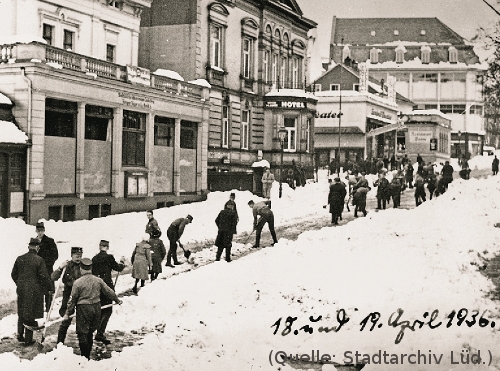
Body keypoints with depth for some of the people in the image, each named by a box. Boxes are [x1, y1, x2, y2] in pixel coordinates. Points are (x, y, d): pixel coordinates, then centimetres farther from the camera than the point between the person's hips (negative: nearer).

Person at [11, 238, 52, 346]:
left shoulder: (19, 259, 3)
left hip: (21, 290, 4)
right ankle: (28, 339, 9)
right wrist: (48, 287, 3)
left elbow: (13, 274, 11)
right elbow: (44, 276, -13)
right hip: (34, 291, -4)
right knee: (30, 315, 4)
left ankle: (20, 335, 21)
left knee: (21, 314, 19)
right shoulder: (39, 260, -12)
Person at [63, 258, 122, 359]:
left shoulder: (78, 282, -11)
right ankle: (88, 354, 24)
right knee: (90, 332, 18)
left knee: (82, 334, 5)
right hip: (96, 308, 5)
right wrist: (117, 300, 28)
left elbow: (73, 299, -6)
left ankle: (85, 357, 5)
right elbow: (108, 291, 11)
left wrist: (68, 313, 4)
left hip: (83, 309, -5)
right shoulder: (98, 280, 1)